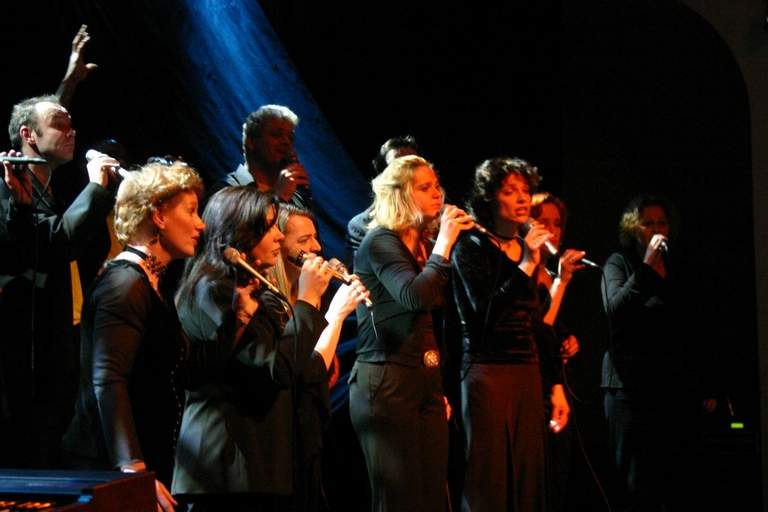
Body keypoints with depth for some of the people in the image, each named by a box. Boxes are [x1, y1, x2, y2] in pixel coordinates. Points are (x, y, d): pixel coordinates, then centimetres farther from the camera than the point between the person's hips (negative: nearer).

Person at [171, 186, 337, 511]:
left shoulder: (250, 288, 16)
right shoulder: (212, 289, -13)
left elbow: (296, 363, 18)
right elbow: (279, 367, -20)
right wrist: (307, 298, -12)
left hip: (261, 453, 9)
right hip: (229, 453, -9)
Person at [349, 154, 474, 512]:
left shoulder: (425, 246, 15)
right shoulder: (380, 241, -8)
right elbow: (416, 297, -25)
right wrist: (444, 243, -15)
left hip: (427, 382, 8)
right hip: (386, 383, -8)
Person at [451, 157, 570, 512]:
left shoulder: (530, 249, 14)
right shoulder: (472, 247, -6)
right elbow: (486, 314, -19)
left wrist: (555, 385, 15)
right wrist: (526, 265, -21)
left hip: (528, 376, 7)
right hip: (488, 373, -7)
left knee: (528, 479, 7)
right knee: (488, 483, -4)